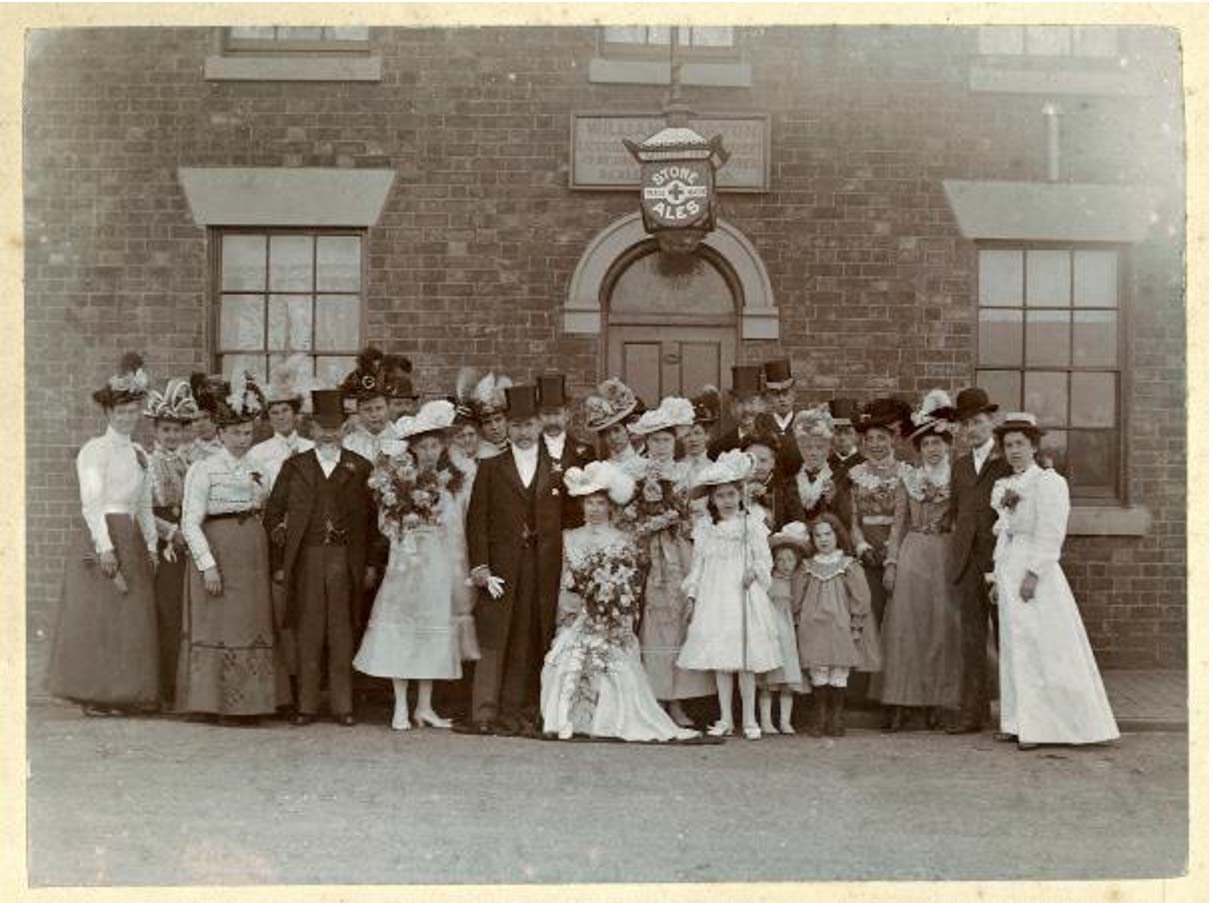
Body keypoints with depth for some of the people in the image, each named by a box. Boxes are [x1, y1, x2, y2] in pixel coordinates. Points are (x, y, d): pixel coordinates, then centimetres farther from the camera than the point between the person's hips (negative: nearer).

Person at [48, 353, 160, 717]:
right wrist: (105, 546, -18)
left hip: (132, 540, 6)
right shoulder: (94, 450, -4)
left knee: (131, 619, 5)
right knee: (96, 617, -3)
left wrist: (150, 545, 9)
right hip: (99, 536, -6)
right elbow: (91, 502, -11)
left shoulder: (139, 454, 15)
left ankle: (123, 694, 12)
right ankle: (94, 695, 3)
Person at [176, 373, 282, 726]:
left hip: (253, 558, 6)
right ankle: (214, 702, 4)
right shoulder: (204, 469, -4)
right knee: (218, 626, -3)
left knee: (252, 626, 7)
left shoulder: (257, 470, 12)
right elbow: (191, 523, -10)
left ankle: (246, 703, 15)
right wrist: (207, 564, -17)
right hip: (218, 553, -6)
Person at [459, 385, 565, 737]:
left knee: (532, 644, 0)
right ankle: (485, 715, -1)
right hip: (500, 568, -1)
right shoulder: (490, 468, 11)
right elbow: (477, 520, 5)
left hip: (544, 571, 1)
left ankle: (522, 714, 7)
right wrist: (479, 566, -6)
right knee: (493, 643, -4)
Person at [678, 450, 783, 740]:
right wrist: (692, 597, 9)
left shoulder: (752, 524, 3)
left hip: (744, 595, -2)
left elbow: (764, 559, 3)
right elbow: (698, 565, 13)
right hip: (714, 597, 2)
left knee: (746, 659, -3)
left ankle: (749, 719, 7)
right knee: (719, 658, 3)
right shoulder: (704, 528, 10)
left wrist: (754, 571, -15)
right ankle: (725, 719, 12)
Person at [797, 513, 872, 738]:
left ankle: (837, 717, 9)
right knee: (818, 674, -1)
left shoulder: (849, 566, 2)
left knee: (839, 675, 0)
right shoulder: (808, 568, 10)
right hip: (813, 629, 2)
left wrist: (856, 626, -3)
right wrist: (798, 626, 8)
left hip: (840, 628, -1)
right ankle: (819, 717, 7)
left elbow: (861, 597, 0)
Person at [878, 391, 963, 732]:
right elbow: (899, 523, 9)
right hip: (912, 554, 1)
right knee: (906, 624, -2)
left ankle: (936, 702, 6)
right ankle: (903, 702, 1)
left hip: (945, 556, -1)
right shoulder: (909, 479, 9)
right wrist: (891, 561, 1)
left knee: (942, 626, -1)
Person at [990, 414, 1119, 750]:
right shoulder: (1003, 486, 16)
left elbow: (1050, 534, -14)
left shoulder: (1049, 481, -6)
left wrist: (1033, 573, -19)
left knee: (1040, 646, -6)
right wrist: (996, 576, 10)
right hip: (1007, 570, 8)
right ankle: (1019, 722, 12)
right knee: (1013, 646, 8)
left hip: (1034, 570, -7)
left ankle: (1042, 726, -2)